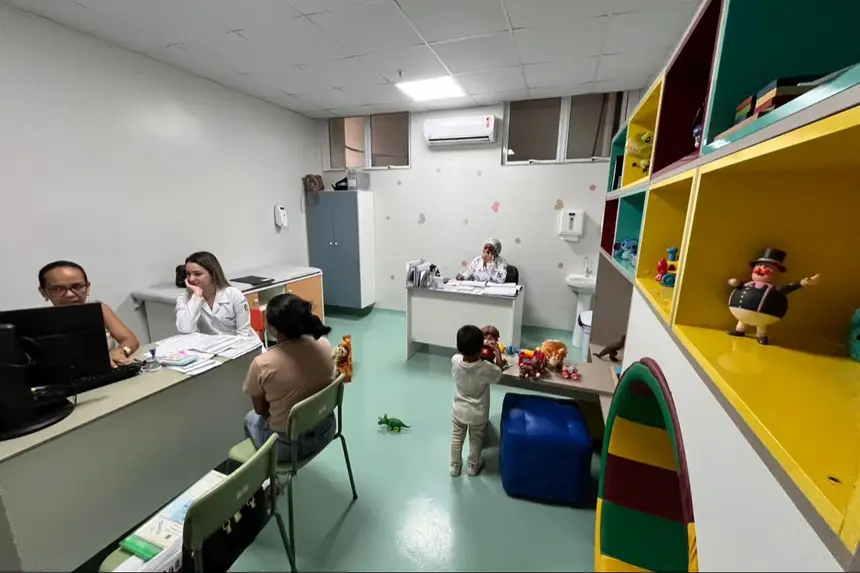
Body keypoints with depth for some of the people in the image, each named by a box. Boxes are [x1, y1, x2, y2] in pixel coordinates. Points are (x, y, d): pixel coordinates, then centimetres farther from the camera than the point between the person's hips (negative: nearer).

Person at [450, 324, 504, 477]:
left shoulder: (455, 361, -24)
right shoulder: (485, 368, -32)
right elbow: (499, 372, -9)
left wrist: (480, 345, 3)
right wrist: (497, 350, 0)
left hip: (459, 411, 2)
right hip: (478, 414, -2)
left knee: (457, 437, 25)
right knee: (476, 439, 25)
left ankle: (455, 466, 43)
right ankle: (473, 466, 45)